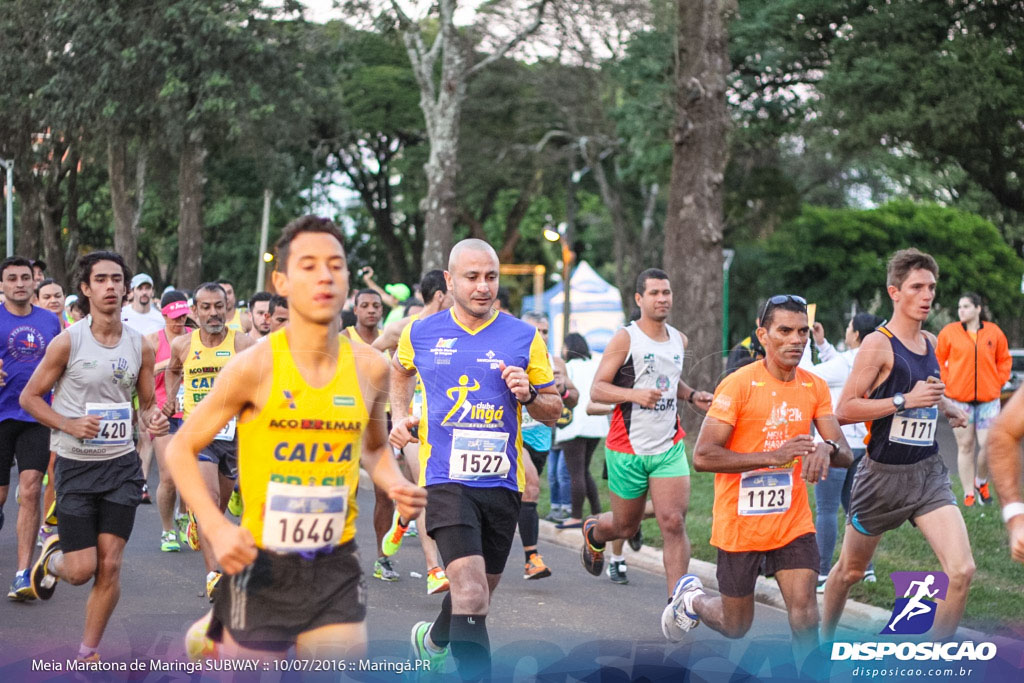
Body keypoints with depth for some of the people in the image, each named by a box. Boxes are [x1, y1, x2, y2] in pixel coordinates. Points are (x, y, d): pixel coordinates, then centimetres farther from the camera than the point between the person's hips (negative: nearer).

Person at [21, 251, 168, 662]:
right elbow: (30, 397, -3)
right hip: (75, 464, -3)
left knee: (110, 566, -1)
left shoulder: (141, 347, 2)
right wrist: (70, 425, -18)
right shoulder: (68, 342, -9)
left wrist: (153, 420, -9)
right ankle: (52, 556, 33)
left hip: (121, 464, 3)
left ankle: (88, 653, 15)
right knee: (81, 570, -4)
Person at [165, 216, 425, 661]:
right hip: (263, 567, -3)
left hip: (336, 568, 3)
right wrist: (216, 528, -17)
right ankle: (213, 634, 41)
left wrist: (394, 484, -2)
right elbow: (181, 450, -3)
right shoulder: (254, 368, -12)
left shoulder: (370, 369, 0)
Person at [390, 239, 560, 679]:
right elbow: (399, 370, 27)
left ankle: (433, 640, 50)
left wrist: (528, 395, -13)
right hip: (447, 480, -3)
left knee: (477, 595, 19)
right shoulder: (421, 333, 3)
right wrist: (400, 416, 12)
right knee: (472, 596, -20)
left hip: (502, 482, 3)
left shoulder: (525, 338, 2)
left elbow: (554, 410, 8)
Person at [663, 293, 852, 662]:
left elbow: (845, 454, -1)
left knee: (805, 614, -13)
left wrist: (828, 448, -27)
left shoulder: (815, 387, 1)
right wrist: (773, 456, -28)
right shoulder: (738, 385, -15)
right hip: (740, 524, -3)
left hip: (793, 522, 4)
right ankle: (690, 599, 41)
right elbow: (702, 456, -20)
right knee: (736, 626, 11)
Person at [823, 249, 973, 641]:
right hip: (884, 473, -5)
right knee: (850, 570, 14)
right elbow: (844, 410, -20)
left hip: (928, 473, 5)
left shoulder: (930, 343, 8)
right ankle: (824, 642, 39)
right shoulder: (878, 344, -13)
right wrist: (905, 400, -24)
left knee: (962, 571, -12)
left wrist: (947, 408, 11)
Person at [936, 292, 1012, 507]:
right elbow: (938, 360, 8)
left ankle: (981, 482, 21)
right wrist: (946, 383, -1)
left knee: (988, 444, -6)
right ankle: (969, 494, 9)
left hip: (988, 398, 1)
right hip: (959, 398, 0)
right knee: (965, 446, 2)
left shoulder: (994, 332, 5)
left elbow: (1005, 360, 15)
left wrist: (998, 382, 4)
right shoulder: (949, 332, 2)